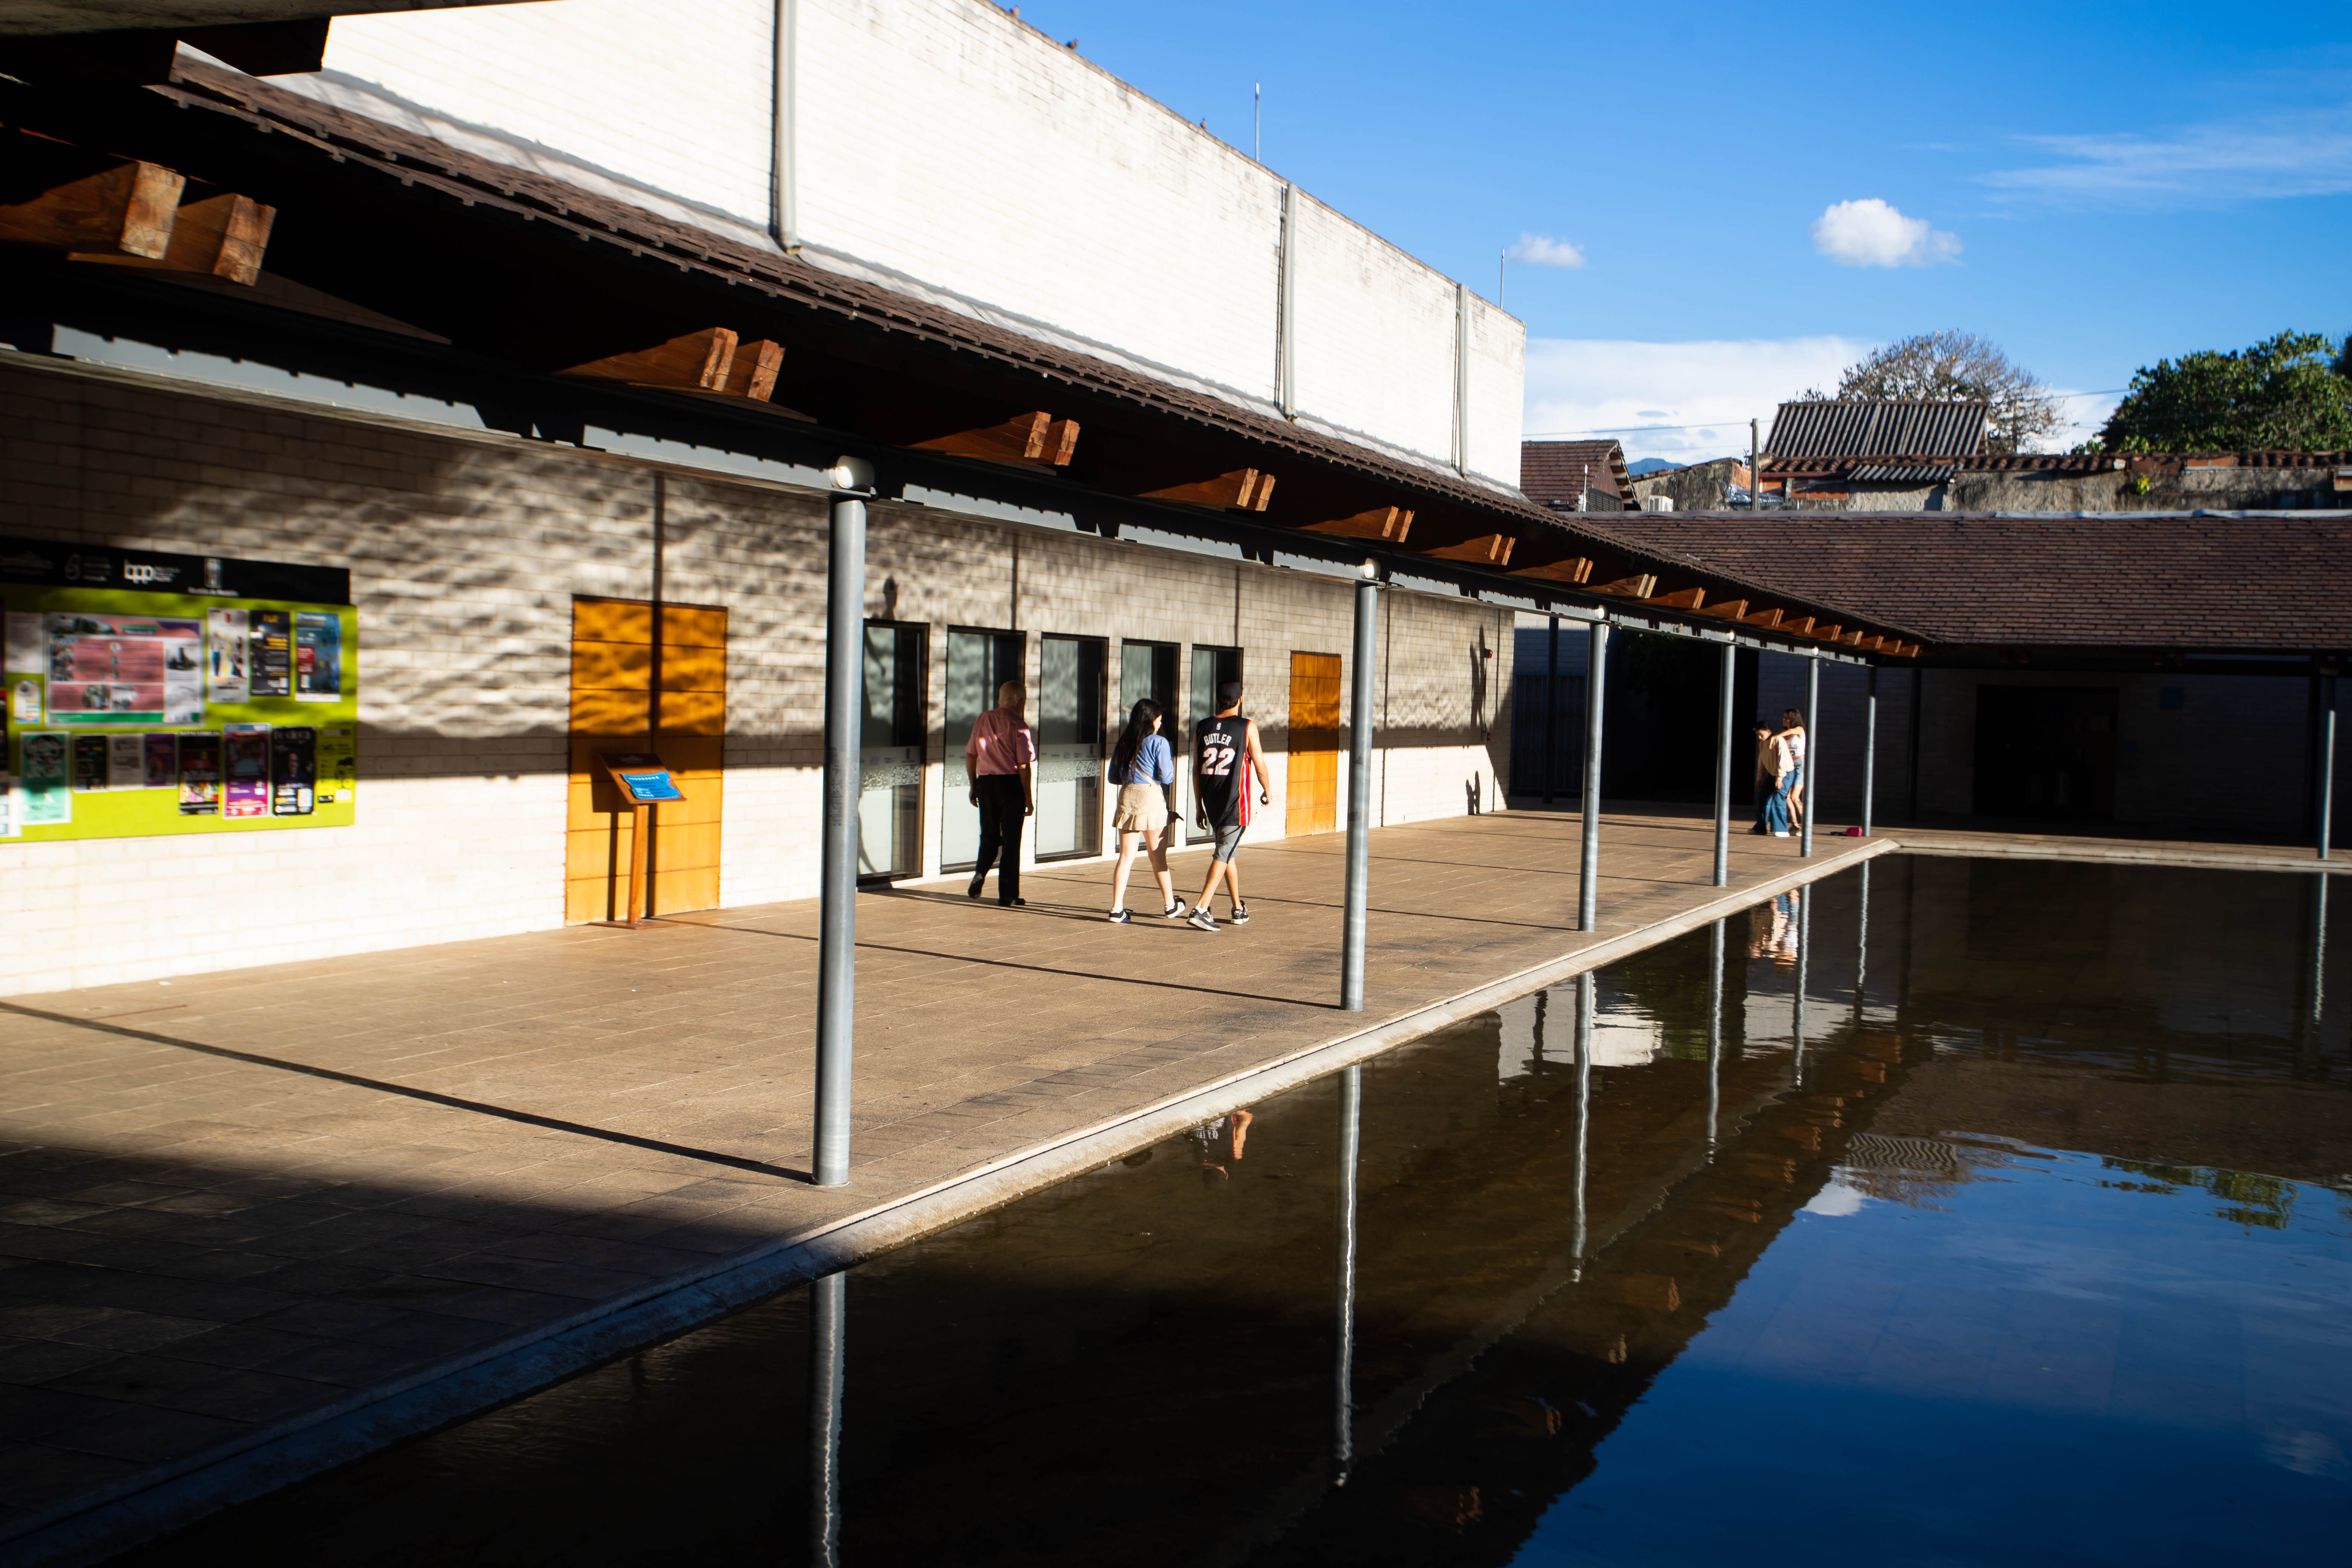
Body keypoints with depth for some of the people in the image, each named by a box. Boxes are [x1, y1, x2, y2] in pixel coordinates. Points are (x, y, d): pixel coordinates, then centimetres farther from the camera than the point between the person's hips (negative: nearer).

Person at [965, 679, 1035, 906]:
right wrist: (1029, 799, -7)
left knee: (989, 837, 19)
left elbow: (971, 756, 9)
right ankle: (1008, 894, 8)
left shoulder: (982, 720, 5)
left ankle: (978, 877, 2)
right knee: (1011, 840, 4)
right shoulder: (1018, 725, -11)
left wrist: (974, 786, 19)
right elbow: (1024, 766, -13)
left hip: (986, 783, 4)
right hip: (1011, 784, -4)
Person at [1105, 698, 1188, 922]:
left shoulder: (1123, 743, 11)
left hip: (1127, 797, 4)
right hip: (1151, 797, -4)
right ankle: (1170, 905, 21)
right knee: (1159, 857, 8)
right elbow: (1167, 777, -7)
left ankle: (1117, 909, -3)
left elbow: (1114, 778, 15)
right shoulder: (1158, 742, -5)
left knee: (1126, 857, 4)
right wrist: (1172, 762, 13)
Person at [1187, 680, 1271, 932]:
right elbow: (1259, 763, -1)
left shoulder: (1202, 728, 5)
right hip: (1235, 802, -5)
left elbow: (1196, 770, 7)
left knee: (1228, 853, 18)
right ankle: (1201, 908, -17)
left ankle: (1239, 909, 25)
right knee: (1223, 854, -5)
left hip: (1211, 803, 5)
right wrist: (1268, 791, 17)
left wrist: (1199, 807, 13)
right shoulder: (1247, 727, -6)